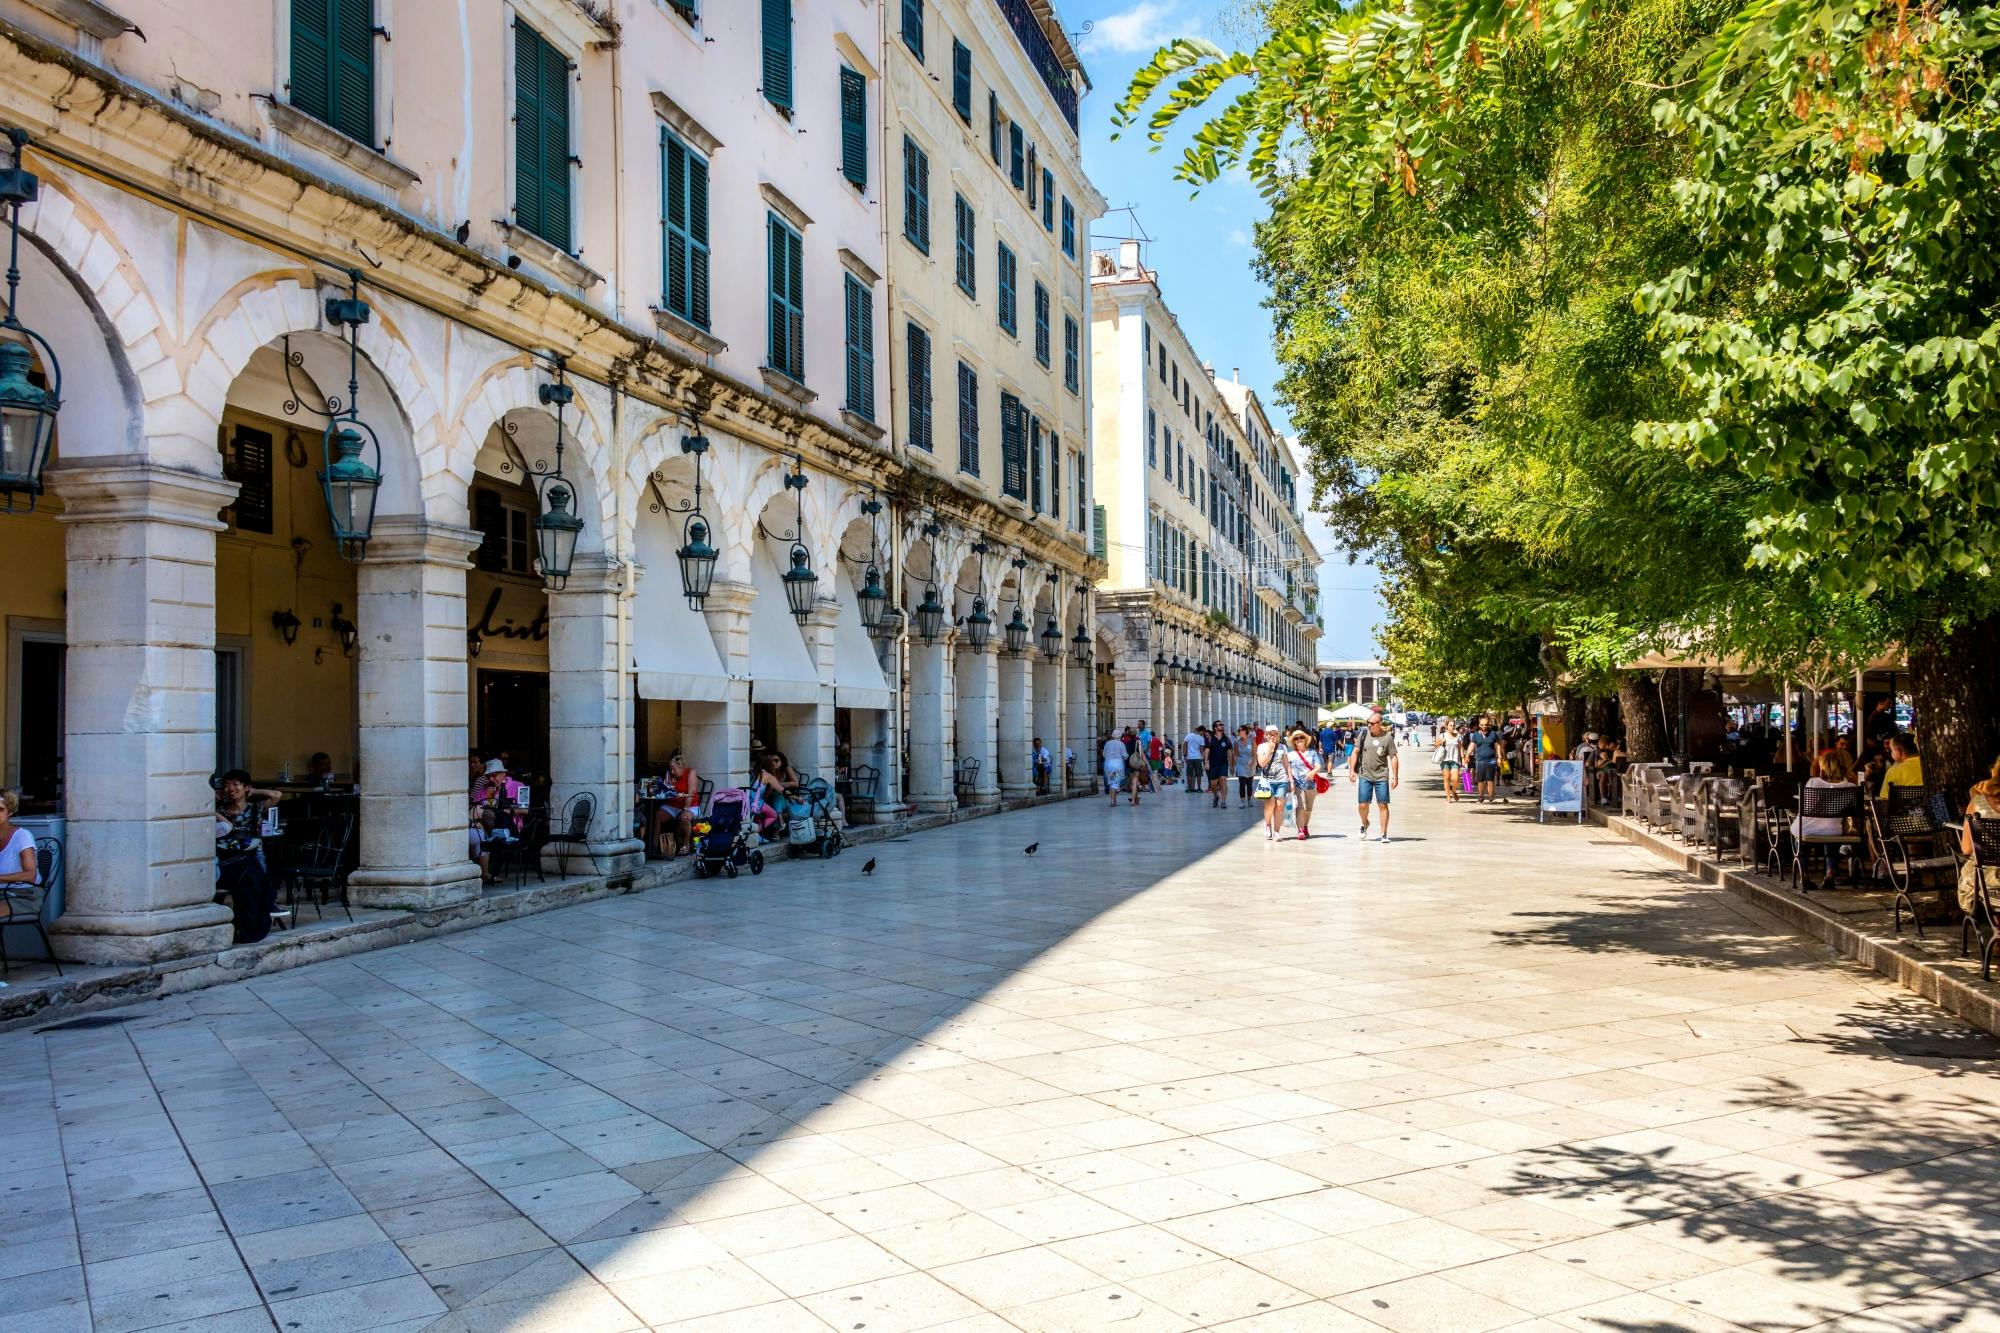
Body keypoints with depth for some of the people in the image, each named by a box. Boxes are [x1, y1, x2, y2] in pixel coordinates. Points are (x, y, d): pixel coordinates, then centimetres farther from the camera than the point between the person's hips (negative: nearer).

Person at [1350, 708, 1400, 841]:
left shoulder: (1387, 737, -4)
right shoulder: (1364, 735, 2)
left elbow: (1393, 757, -2)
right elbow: (1355, 752, 7)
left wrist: (1395, 777, -6)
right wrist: (1351, 769, 0)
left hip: (1382, 777, -2)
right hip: (1364, 776, 2)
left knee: (1383, 805, -2)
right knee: (1362, 805, 0)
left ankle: (1384, 834, 6)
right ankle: (1364, 824, 30)